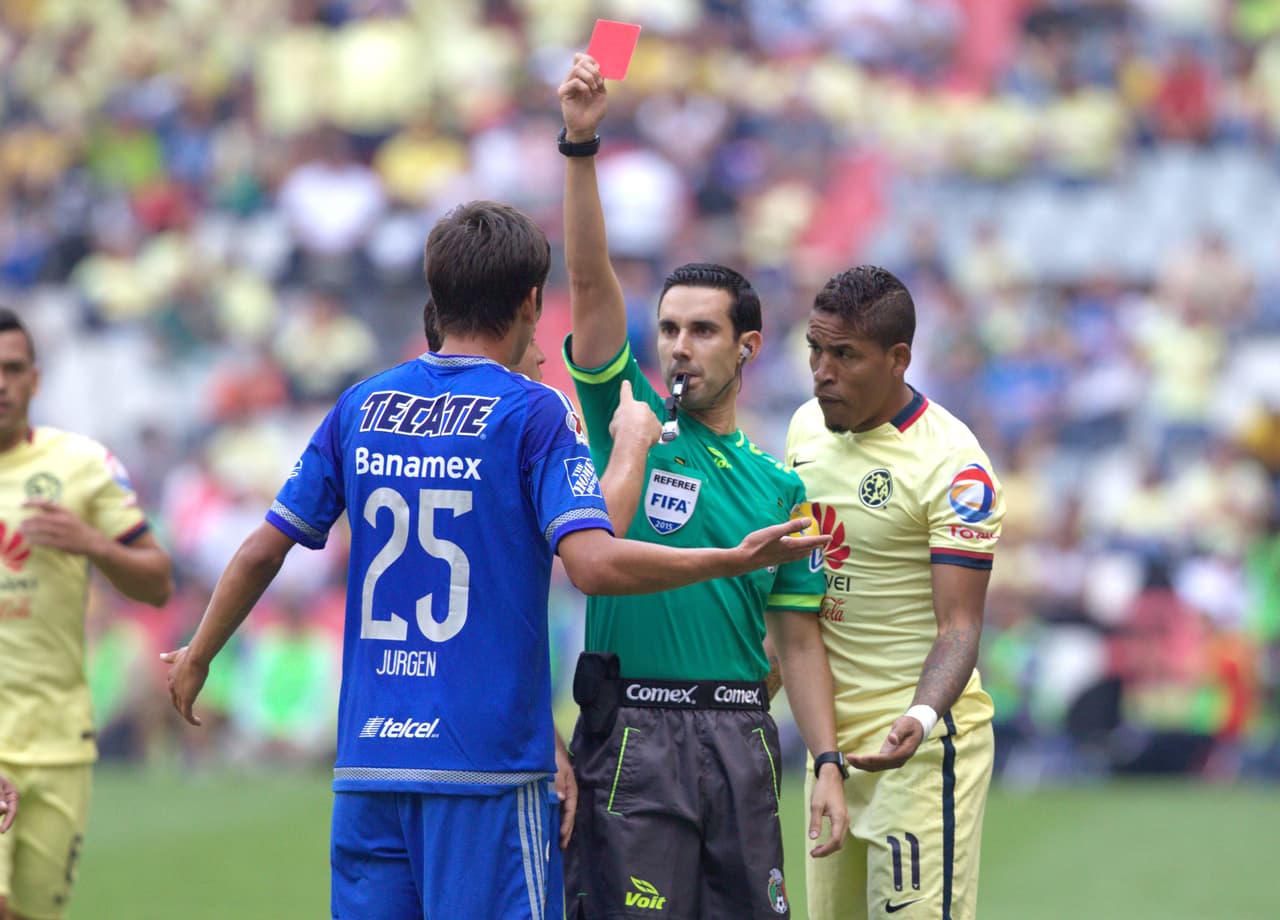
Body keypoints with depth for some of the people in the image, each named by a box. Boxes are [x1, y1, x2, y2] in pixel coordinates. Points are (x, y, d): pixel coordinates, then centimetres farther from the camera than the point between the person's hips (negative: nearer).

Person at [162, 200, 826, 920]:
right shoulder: (534, 413, -5)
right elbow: (594, 564, -17)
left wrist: (196, 658, 26)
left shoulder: (363, 407, 9)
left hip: (369, 752, 5)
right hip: (487, 756, -5)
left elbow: (263, 551, 12)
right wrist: (733, 561, -7)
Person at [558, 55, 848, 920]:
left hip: (741, 736, 3)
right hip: (634, 728, -3)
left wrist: (829, 766, 1)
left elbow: (799, 639, 12)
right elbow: (591, 281, -5)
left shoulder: (778, 485, 13)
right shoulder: (628, 419, 7)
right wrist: (581, 146, -16)